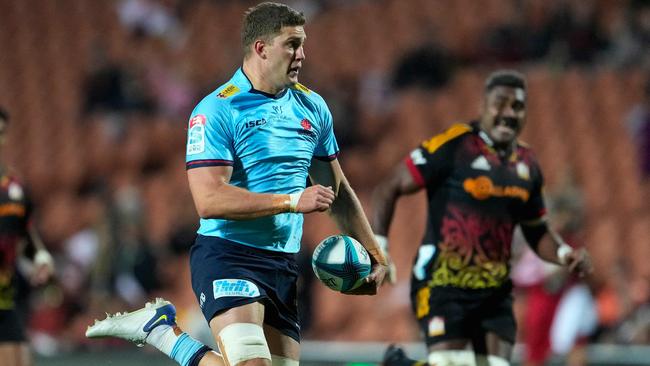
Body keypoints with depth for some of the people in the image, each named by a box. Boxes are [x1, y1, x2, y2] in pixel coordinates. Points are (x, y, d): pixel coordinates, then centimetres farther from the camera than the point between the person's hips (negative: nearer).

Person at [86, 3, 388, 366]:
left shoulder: (312, 107, 12)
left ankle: (164, 335, 16)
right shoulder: (216, 111, -9)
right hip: (226, 255, -7)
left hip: (282, 265, 7)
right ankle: (161, 326, 2)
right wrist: (292, 202, -20)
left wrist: (374, 254, 18)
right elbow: (209, 200, -18)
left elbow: (337, 190, 23)